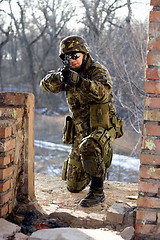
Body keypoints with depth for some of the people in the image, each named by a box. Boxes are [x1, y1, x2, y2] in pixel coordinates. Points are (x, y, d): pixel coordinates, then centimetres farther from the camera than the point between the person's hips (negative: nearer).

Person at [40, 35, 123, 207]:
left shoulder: (98, 71, -11)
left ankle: (97, 191, -23)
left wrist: (78, 81, -44)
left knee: (88, 148, -41)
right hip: (80, 133, 6)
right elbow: (46, 84, -4)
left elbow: (103, 93, -31)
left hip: (102, 128, -6)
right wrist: (59, 77, -25)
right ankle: (99, 167, 39)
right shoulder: (68, 73, 9)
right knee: (74, 186, 10)